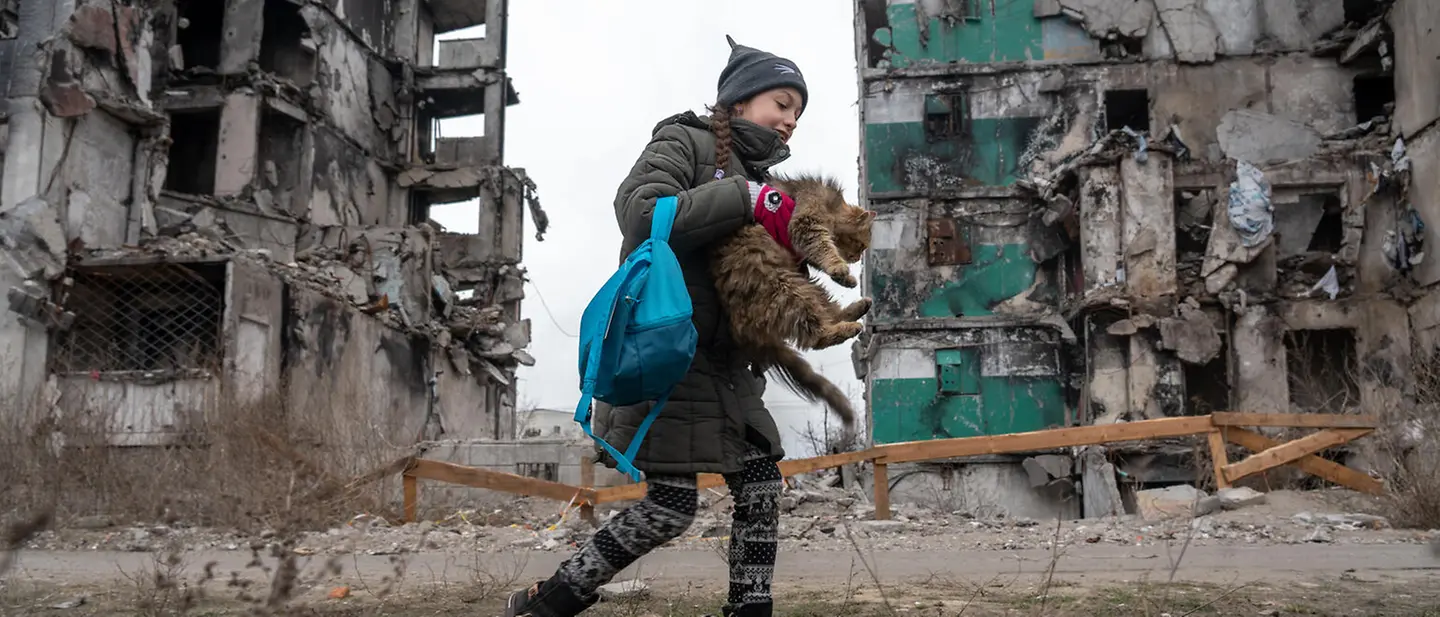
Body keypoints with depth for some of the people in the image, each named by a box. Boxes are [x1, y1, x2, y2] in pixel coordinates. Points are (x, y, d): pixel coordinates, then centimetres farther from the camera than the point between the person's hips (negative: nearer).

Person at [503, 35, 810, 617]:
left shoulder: (759, 176, 21)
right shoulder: (686, 141, -3)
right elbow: (639, 214, -21)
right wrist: (747, 199, -23)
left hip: (723, 363, 9)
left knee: (761, 482, 4)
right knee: (671, 505, -10)